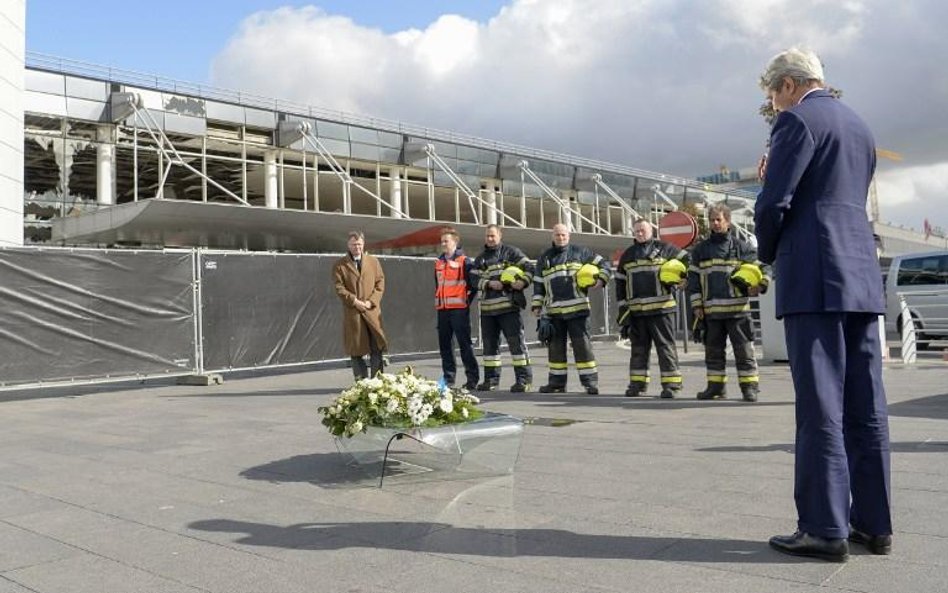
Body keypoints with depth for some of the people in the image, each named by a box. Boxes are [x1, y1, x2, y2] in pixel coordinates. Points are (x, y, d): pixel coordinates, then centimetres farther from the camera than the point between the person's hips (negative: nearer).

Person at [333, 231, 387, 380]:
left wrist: (371, 301, -6)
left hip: (372, 311, 1)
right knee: (356, 351, 2)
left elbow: (380, 283, 7)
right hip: (352, 313, -1)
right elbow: (339, 288, -2)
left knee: (377, 349, -1)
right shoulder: (340, 265, 5)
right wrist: (355, 301, -12)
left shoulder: (373, 261, 11)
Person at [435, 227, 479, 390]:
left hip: (459, 309, -6)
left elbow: (474, 284, -3)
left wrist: (466, 300, -3)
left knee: (464, 343, -5)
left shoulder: (464, 261, -3)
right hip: (442, 309, 7)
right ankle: (448, 378, 15)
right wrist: (438, 301, 17)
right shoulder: (439, 262, 16)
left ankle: (472, 378, 0)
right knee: (444, 344, 8)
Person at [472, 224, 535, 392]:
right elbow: (476, 279, 7)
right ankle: (491, 378, 19)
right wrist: (489, 284, -11)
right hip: (487, 308, 5)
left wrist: (524, 281, -17)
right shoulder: (480, 259, 18)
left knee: (516, 340, -8)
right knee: (489, 343, 10)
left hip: (508, 304, -5)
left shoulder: (511, 251, 6)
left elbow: (529, 267, 1)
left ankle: (524, 377, -5)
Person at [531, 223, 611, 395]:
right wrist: (536, 305, 10)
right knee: (555, 346, 9)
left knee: (582, 344, -6)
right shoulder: (544, 258, 15)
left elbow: (603, 264, 10)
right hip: (553, 311, 4)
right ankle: (557, 382, 18)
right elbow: (538, 284, 16)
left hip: (577, 308, -3)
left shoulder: (580, 252, 7)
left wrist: (601, 279, -8)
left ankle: (590, 382, -1)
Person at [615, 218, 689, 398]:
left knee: (665, 346, -2)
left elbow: (688, 262, 7)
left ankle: (671, 384, 2)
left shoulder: (664, 249, 3)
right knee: (638, 348, 9)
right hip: (635, 310, 4)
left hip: (661, 308, -4)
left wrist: (675, 280, -3)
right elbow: (620, 284, 14)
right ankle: (638, 383, 17)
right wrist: (623, 309, 8)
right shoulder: (627, 255, 15)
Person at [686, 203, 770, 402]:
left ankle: (750, 386, 4)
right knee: (713, 350, 10)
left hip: (738, 308, -3)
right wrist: (696, 305, 4)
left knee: (743, 349, -2)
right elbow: (693, 279, 11)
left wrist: (759, 286, -11)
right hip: (711, 310, 3)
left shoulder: (741, 246, 4)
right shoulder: (701, 249, 11)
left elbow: (763, 267, 7)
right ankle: (716, 386, 19)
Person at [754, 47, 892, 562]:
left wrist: (768, 253, 6)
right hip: (861, 274, 8)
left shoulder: (798, 120, -4)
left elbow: (774, 202, -10)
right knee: (865, 405, 8)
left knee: (820, 405, -7)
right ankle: (873, 523, 14)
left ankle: (824, 529, -4)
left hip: (815, 278, -8)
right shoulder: (860, 128, 23)